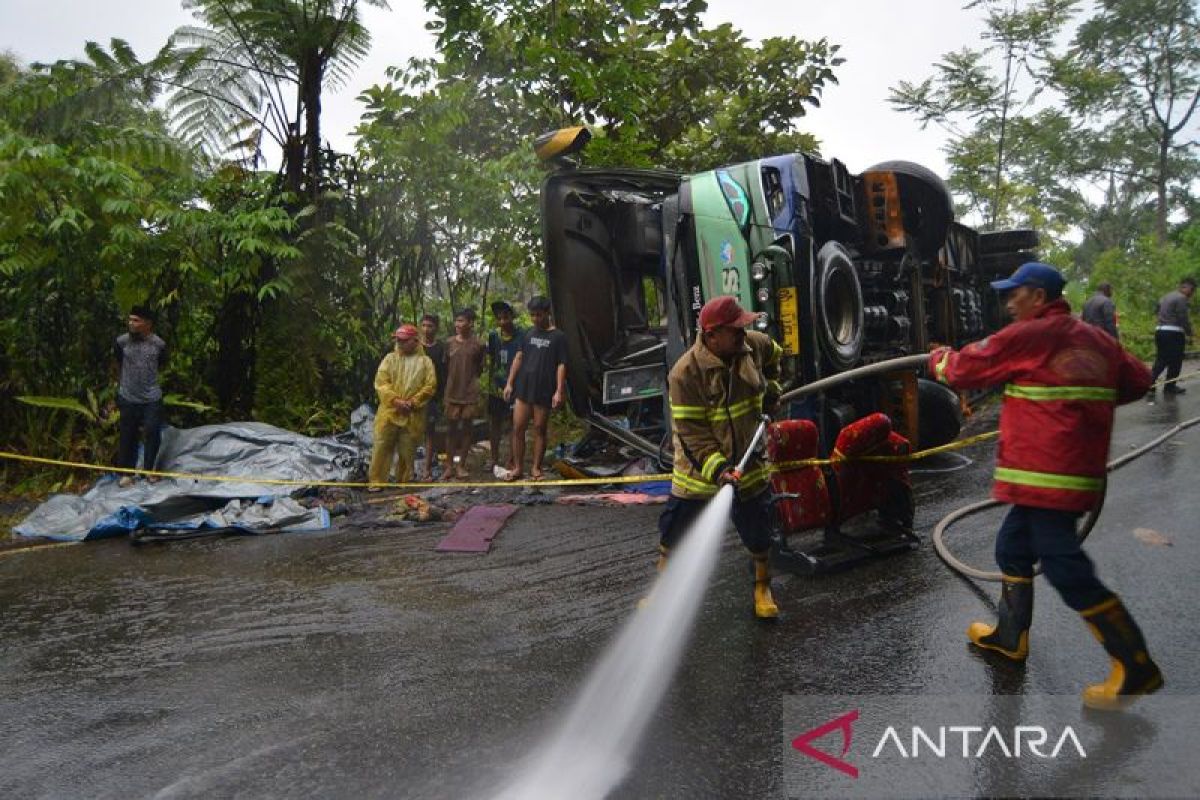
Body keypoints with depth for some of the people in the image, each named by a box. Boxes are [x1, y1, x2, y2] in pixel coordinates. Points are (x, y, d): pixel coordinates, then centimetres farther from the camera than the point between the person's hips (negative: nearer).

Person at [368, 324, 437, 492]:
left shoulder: (425, 361, 3)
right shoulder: (390, 358, 5)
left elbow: (430, 386, -4)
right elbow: (381, 382, -3)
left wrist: (413, 402, -14)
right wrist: (395, 400, -16)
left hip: (413, 415, 0)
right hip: (389, 411, 1)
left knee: (407, 450, 7)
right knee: (382, 447, 0)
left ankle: (404, 481, 21)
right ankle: (377, 481, 8)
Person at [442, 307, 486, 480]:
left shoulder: (478, 344, -4)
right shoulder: (449, 342, 3)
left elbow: (480, 369, 7)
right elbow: (445, 366, 10)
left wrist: (470, 378, 0)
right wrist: (444, 390, 9)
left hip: (470, 393, -2)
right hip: (452, 392, 2)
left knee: (466, 428, 4)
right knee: (451, 428, 6)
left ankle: (461, 465, 12)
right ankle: (450, 464, 14)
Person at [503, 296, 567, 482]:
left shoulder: (558, 337, -1)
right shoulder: (528, 334, 12)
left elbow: (561, 365, -5)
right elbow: (518, 358, 14)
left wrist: (559, 391, -13)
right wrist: (509, 383, 8)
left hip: (544, 392, -4)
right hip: (523, 389, 4)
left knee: (540, 430, 3)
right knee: (518, 428, 1)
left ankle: (536, 468, 13)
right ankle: (518, 468, 10)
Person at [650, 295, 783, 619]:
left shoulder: (754, 344, -9)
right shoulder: (685, 373, -25)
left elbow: (774, 356, 19)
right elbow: (691, 431, -23)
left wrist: (770, 388, 10)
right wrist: (716, 468, -31)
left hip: (747, 461, 4)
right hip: (698, 466, -3)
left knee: (757, 531, 11)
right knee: (675, 530, 6)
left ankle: (763, 586, 35)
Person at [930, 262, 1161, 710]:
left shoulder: (1027, 337, -11)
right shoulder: (1098, 341, 13)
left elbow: (964, 369, -5)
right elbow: (1137, 380, 19)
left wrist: (939, 360, 17)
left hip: (1046, 472, -9)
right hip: (1081, 468, 9)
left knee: (1066, 569, -5)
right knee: (1013, 547, 19)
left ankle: (1136, 668, 2)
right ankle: (1010, 635, 32)